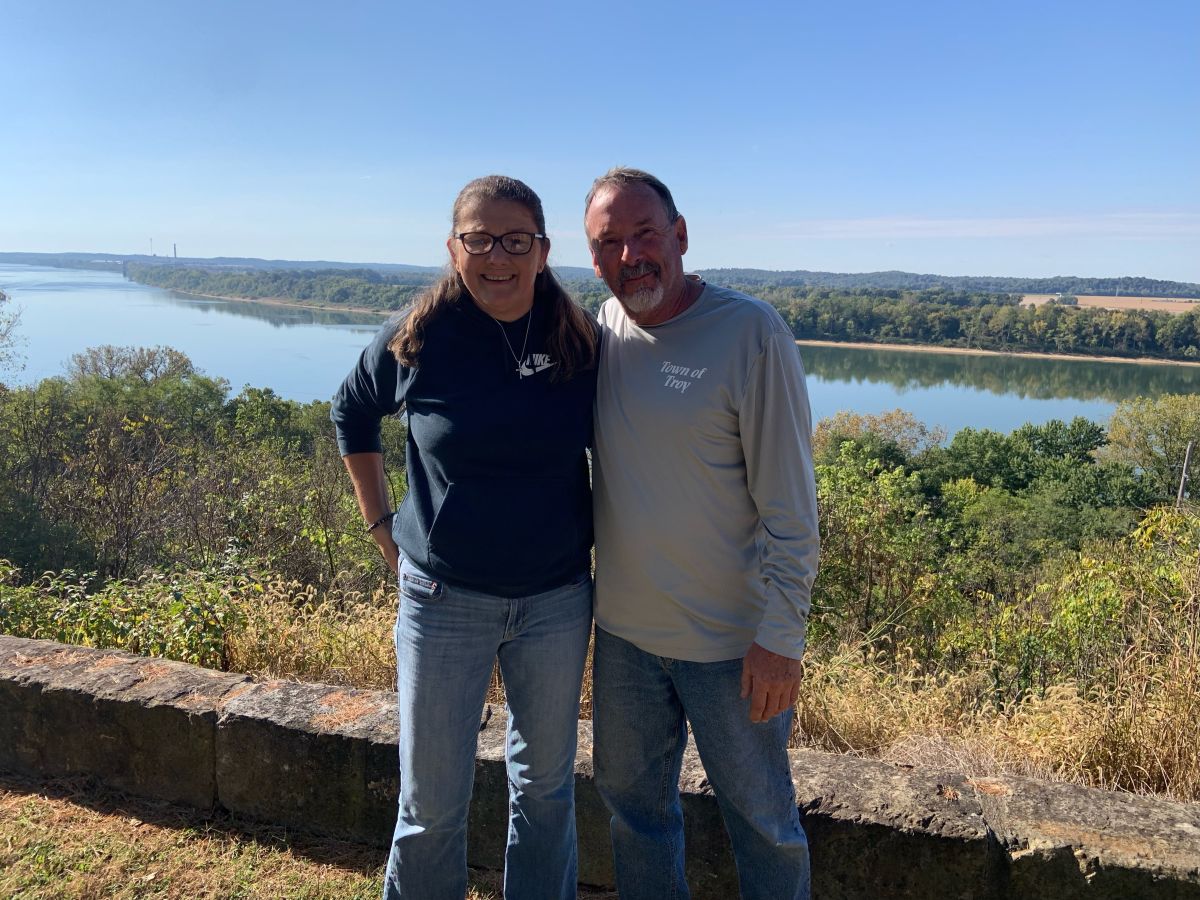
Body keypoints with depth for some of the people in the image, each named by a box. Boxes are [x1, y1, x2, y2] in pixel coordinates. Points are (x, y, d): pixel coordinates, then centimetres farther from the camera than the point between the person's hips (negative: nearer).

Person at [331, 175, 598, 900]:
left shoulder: (580, 344, -6)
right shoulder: (416, 342, -9)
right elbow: (352, 416, 10)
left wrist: (606, 547, 4)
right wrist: (381, 523, 5)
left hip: (558, 599, 2)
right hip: (445, 599, -1)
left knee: (546, 786, 19)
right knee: (433, 806, 11)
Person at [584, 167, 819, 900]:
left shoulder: (751, 332, -16)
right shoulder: (604, 327, 1)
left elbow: (790, 504, -15)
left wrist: (782, 636, -16)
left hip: (732, 640, -5)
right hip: (623, 627, 6)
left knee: (760, 817, 14)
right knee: (633, 800, 22)